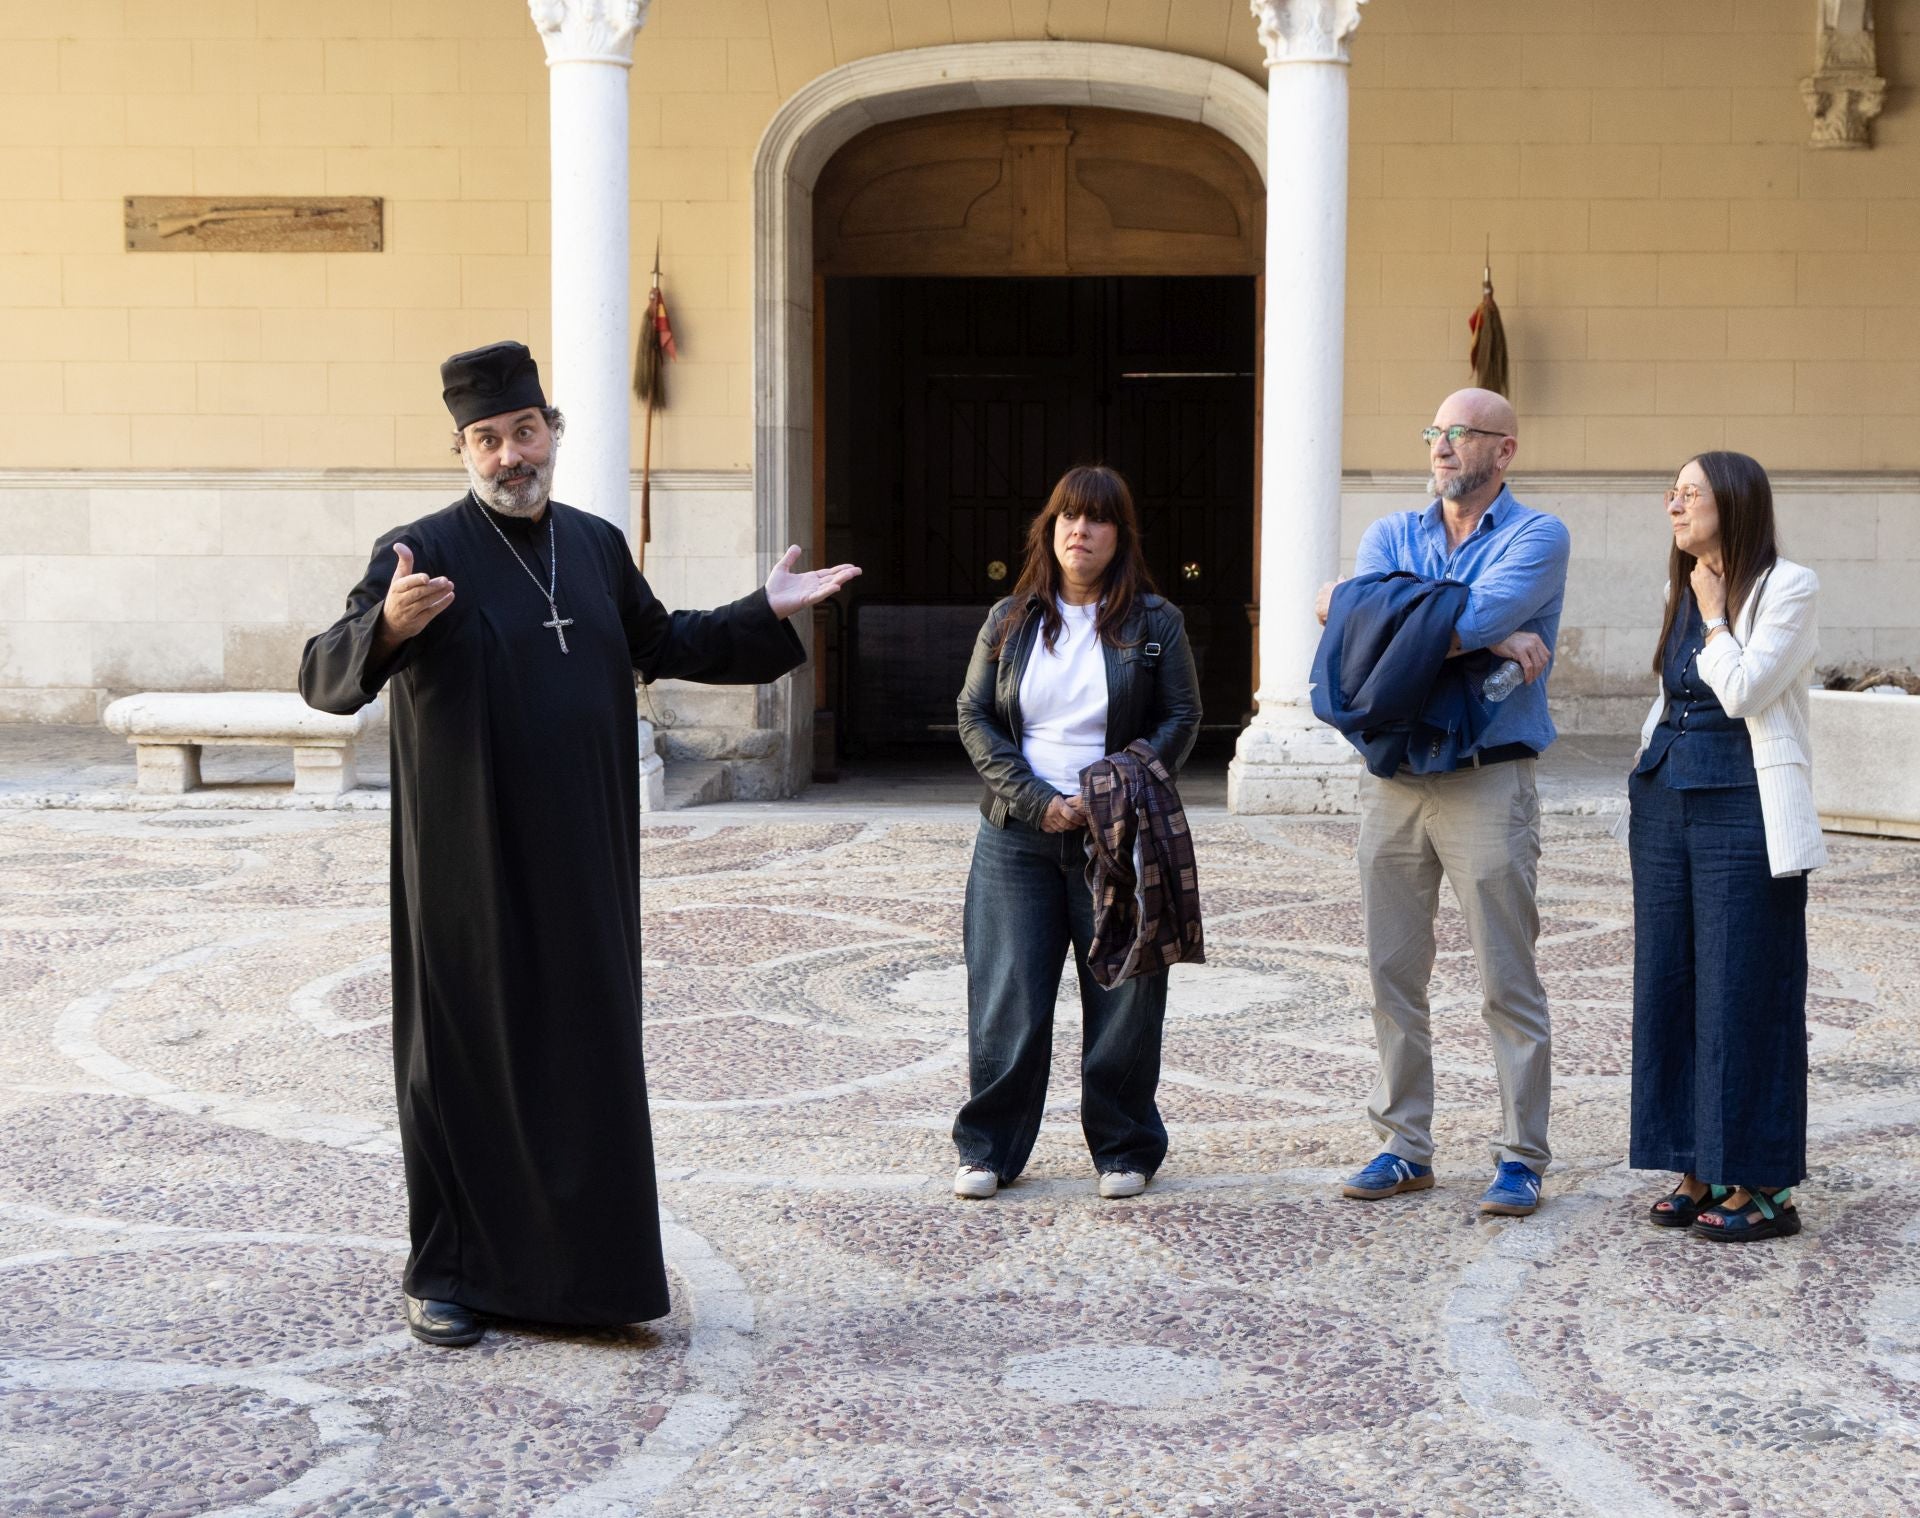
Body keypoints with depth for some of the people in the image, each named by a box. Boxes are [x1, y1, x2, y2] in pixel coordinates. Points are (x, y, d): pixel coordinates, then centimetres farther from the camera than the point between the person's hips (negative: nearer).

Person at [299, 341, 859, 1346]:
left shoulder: (595, 546, 8)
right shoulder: (423, 553, -10)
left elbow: (661, 644, 25)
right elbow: (324, 679, -19)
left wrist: (765, 616, 15)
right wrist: (386, 627, -39)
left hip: (581, 863, 5)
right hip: (469, 865, -5)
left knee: (588, 1054, 10)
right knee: (464, 1057, 3)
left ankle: (576, 1262, 23)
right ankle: (449, 1272, 16)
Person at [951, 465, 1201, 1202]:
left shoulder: (1155, 622, 4)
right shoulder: (1010, 620, 9)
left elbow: (1181, 718, 2)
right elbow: (974, 716, 6)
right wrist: (1036, 800, -9)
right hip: (1017, 838, 1)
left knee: (1123, 999, 3)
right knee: (1007, 1000, 1)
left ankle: (1125, 1149, 16)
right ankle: (988, 1148, 12)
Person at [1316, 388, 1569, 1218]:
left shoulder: (1537, 537, -1)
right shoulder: (1391, 535, 13)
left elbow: (1473, 619, -18)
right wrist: (1487, 640, -16)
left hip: (1488, 782, -5)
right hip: (1392, 777, 5)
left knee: (1507, 981, -2)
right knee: (1393, 974, 8)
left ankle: (1520, 1157, 4)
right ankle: (1404, 1146, 18)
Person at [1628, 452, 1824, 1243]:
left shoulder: (1787, 587, -7)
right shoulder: (1682, 592, 15)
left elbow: (1744, 691, -17)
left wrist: (1713, 610, -6)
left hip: (1743, 812, -7)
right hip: (1665, 804, 8)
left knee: (1744, 996, -4)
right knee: (1669, 989, 7)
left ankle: (1761, 1189, 2)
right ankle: (1698, 1173, 16)